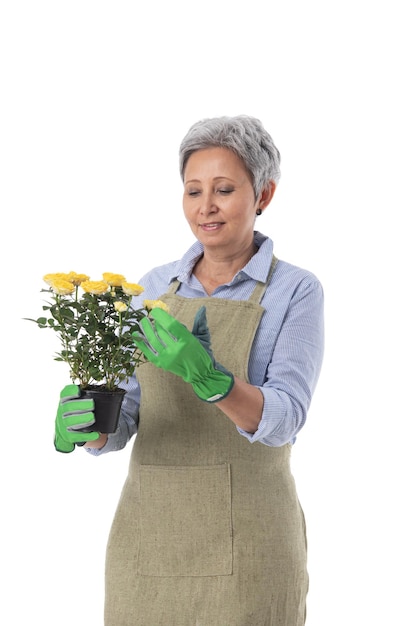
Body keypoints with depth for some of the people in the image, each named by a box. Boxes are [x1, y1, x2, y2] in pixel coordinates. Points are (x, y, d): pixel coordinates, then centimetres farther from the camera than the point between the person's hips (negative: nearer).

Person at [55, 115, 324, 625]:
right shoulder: (154, 288, 6)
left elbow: (283, 419, -16)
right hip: (146, 535, 4)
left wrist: (208, 375, -34)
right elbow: (124, 415, 3)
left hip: (244, 545, -3)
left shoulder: (296, 291, -4)